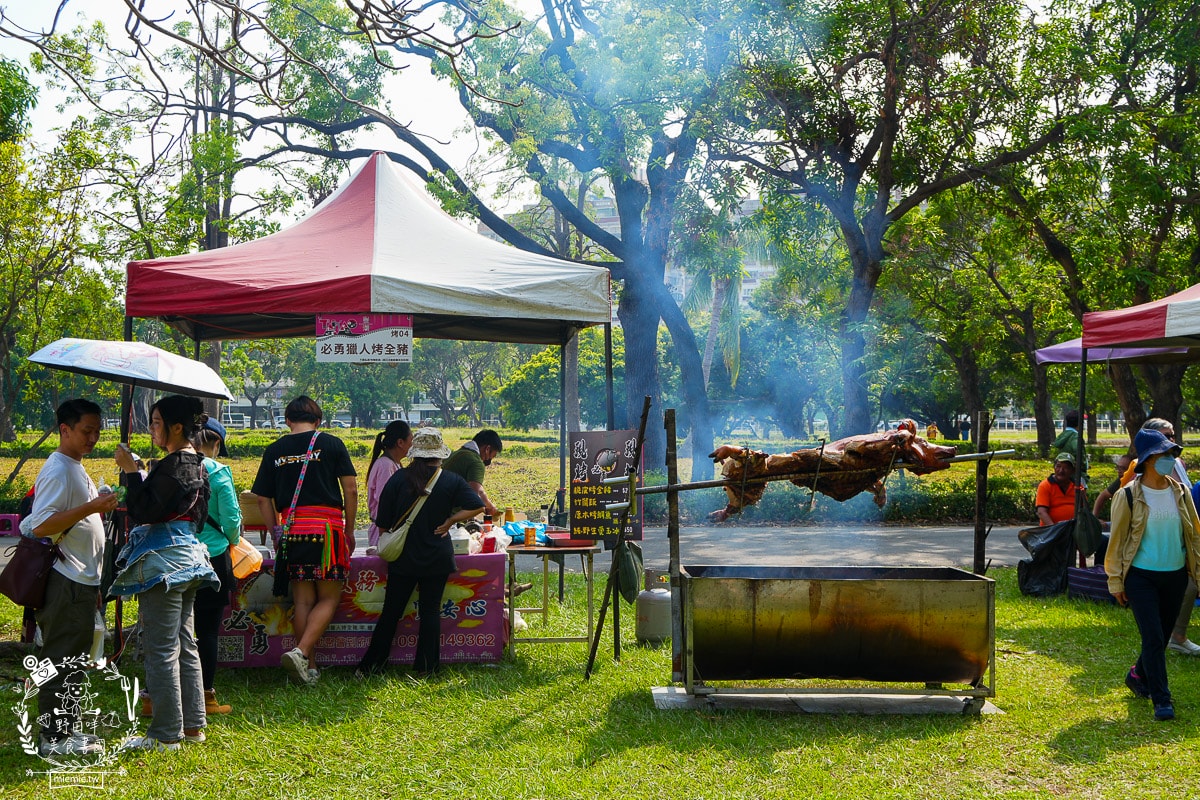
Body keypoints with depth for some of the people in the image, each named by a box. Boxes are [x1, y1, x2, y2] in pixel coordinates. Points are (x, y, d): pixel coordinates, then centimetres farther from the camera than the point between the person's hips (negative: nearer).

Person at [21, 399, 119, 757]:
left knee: (73, 657, 15)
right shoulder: (58, 470, -15)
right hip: (66, 583, -10)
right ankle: (53, 737, 3)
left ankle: (67, 728, 23)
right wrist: (90, 508, -29)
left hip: (82, 581, 10)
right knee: (60, 659, -4)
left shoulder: (76, 468, 17)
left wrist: (102, 508, 16)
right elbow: (40, 526, -24)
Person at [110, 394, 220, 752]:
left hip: (163, 562, -10)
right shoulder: (196, 464, 13)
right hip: (187, 558, 10)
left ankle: (166, 734, 1)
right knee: (185, 645, 14)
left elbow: (146, 512, -20)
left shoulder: (173, 465, -16)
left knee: (161, 649, -4)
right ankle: (193, 724, 20)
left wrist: (130, 470, -15)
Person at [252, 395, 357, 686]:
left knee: (302, 601, 8)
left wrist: (278, 532, 17)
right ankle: (301, 652, -14)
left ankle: (309, 668, 10)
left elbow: (263, 499, 10)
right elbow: (351, 490, 0)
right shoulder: (331, 444, 2)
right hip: (327, 528, -3)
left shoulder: (274, 450, 10)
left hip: (291, 530, 3)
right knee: (328, 598, 4)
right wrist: (349, 530, 9)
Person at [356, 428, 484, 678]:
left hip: (403, 557, 1)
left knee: (391, 611, 7)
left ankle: (370, 665, 11)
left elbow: (383, 522, 0)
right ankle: (426, 667, 8)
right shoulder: (451, 481, -3)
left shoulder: (398, 479, -4)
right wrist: (449, 522, -3)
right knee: (430, 610, 6)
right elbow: (477, 506, -9)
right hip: (438, 558, 0)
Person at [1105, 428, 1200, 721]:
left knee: (1162, 635, 13)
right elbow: (1117, 540, -6)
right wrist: (1116, 582, -6)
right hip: (1141, 576, -5)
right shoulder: (1128, 496, -10)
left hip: (1175, 576, 5)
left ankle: (1138, 675, 37)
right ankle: (1161, 699, -1)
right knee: (1153, 638, -8)